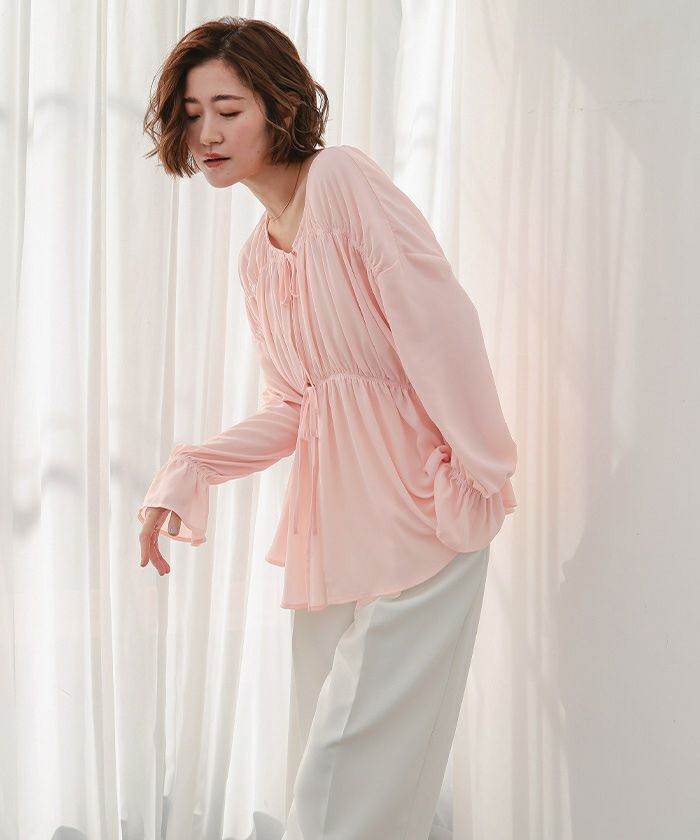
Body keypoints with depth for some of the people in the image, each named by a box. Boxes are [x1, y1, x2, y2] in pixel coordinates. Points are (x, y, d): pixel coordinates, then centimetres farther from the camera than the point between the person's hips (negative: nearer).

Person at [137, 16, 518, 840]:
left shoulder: (343, 178, -9)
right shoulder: (255, 258, 15)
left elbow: (440, 323, -16)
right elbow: (287, 410, 13)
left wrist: (478, 471, -18)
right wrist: (183, 478, 0)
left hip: (415, 511, -8)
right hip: (329, 518, 8)